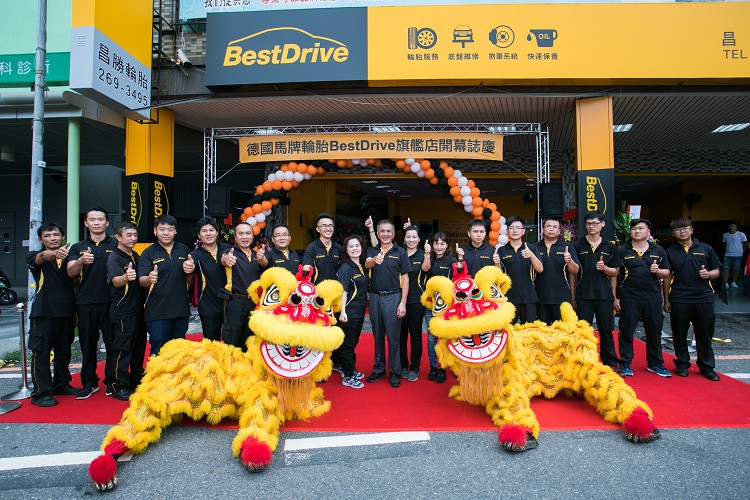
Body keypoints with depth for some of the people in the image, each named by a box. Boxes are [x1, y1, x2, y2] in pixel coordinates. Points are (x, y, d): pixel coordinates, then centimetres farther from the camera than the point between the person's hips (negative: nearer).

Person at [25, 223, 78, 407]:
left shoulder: (68, 256, 12)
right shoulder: (35, 256, 0)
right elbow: (41, 257, -25)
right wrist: (54, 254, -49)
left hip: (66, 311, 4)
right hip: (43, 312, -4)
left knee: (64, 350, 13)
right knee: (41, 352, -3)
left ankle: (61, 384, 27)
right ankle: (40, 393, 3)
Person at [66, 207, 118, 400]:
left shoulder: (116, 245, 7)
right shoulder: (78, 247, 11)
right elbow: (70, 272, -2)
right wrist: (81, 261, -23)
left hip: (110, 302, -2)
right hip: (85, 303, 2)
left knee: (112, 343, 3)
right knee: (88, 344, 9)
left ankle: (111, 381, 15)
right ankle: (89, 383, 20)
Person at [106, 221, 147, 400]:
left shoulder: (136, 256, 14)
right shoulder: (114, 257, -10)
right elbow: (115, 281, -27)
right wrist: (126, 277, -47)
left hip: (139, 309, 8)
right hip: (122, 311, -8)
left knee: (139, 346, 14)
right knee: (122, 349, -4)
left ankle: (136, 380, 27)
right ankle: (118, 385, 6)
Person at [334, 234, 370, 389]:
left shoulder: (362, 267, 9)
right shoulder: (345, 268, -13)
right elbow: (343, 291, -18)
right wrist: (342, 312, -23)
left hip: (360, 311, 8)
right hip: (349, 312, -8)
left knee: (354, 342, 18)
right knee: (348, 344, 2)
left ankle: (349, 370, 31)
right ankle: (348, 377, 11)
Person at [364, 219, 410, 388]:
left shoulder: (400, 252, 1)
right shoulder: (372, 251, 7)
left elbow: (405, 278, -1)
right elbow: (367, 264, -16)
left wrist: (403, 303, -9)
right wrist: (374, 260, -41)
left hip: (393, 298, -3)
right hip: (375, 297, 3)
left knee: (393, 336, 1)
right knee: (378, 336, 13)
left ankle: (395, 372, 13)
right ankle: (379, 369, 26)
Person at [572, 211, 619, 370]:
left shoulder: (610, 247, 9)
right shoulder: (578, 246, 5)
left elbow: (614, 273, 11)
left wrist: (604, 268, -12)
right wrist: (572, 296, 1)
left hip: (605, 295, 1)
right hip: (583, 295, -1)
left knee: (606, 329, 7)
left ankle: (610, 362, 18)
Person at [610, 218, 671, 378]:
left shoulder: (658, 250, 10)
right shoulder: (622, 250, 1)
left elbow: (667, 273, 14)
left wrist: (658, 271, -10)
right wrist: (615, 297, -6)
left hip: (653, 297, 3)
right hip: (629, 297, -3)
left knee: (654, 331, 11)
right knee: (626, 331, 3)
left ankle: (655, 363, 26)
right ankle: (625, 364, 15)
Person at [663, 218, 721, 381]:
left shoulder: (705, 249, 7)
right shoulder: (670, 252, 6)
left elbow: (716, 271, 12)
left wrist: (708, 274, -12)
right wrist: (666, 300, 4)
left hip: (704, 298, 1)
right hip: (679, 299, 0)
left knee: (705, 334, 7)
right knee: (679, 334, 7)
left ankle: (707, 367, 21)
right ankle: (682, 364, 21)